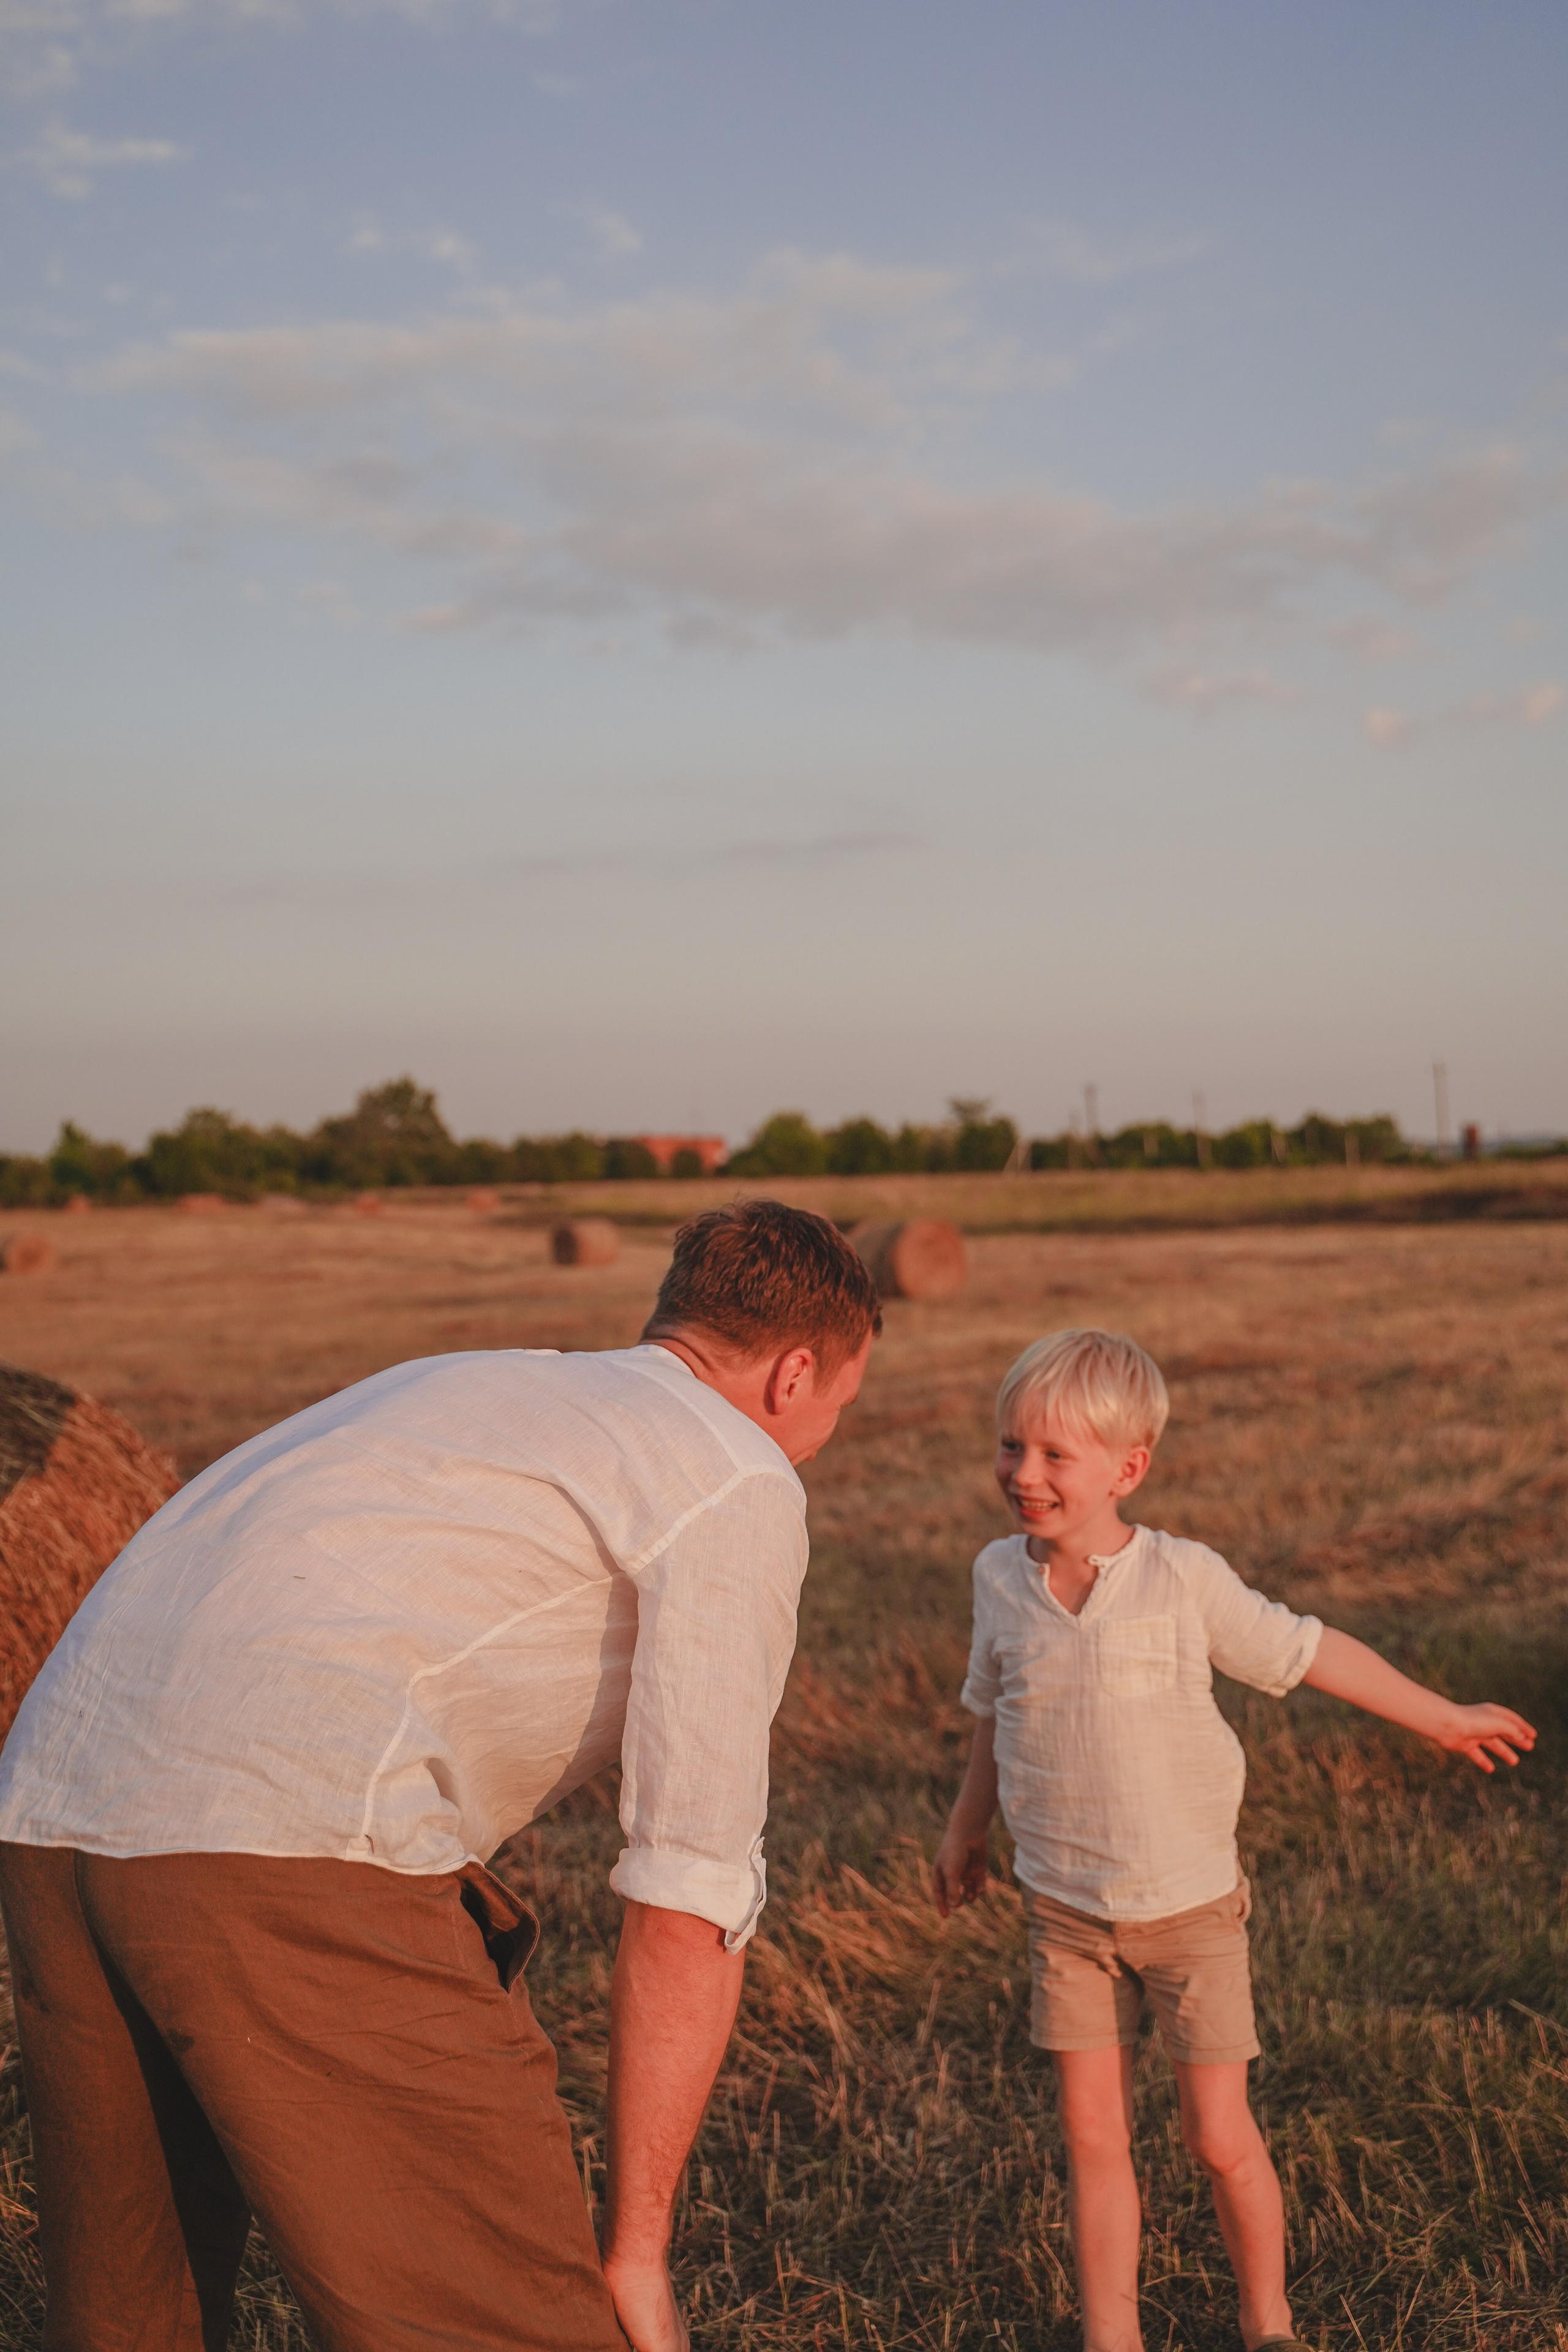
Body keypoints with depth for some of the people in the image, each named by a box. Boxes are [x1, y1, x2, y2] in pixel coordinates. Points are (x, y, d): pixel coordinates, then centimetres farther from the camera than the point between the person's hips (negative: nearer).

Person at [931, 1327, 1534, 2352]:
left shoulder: (1184, 1580, -15)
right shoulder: (1000, 1577, -5)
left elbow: (1308, 1652, -3)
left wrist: (1444, 1719, 5)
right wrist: (966, 1833, 22)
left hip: (1191, 1908, -2)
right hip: (1066, 1912, 2)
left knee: (1220, 2135, 6)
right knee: (1093, 2137, 5)